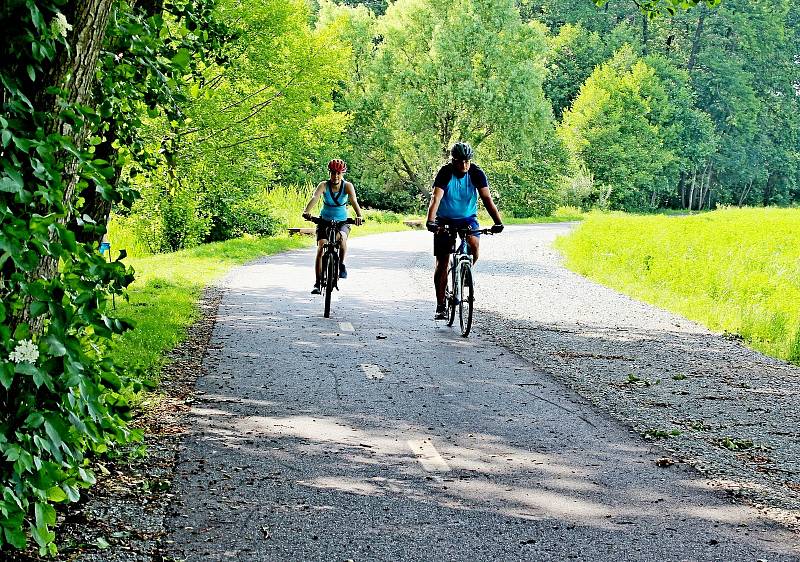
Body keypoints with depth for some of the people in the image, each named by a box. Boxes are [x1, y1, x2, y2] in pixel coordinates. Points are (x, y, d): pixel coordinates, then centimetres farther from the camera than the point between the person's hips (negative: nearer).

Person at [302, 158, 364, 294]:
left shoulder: (347, 186, -12)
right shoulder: (324, 185, -12)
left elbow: (354, 201, -28)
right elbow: (314, 198, -30)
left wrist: (359, 216, -48)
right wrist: (306, 212, -50)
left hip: (342, 222, -1)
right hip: (324, 221, 1)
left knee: (342, 237, -33)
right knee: (321, 248, -14)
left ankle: (341, 264, -10)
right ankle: (318, 283, -8)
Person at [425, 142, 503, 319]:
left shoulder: (476, 173, -16)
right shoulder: (445, 173, -21)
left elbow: (487, 199, -22)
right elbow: (436, 198, -32)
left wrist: (498, 222, -36)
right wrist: (430, 221, -49)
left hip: (468, 218, 1)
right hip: (445, 220, -1)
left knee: (474, 245, -28)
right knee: (442, 262, -5)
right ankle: (440, 305, 3)